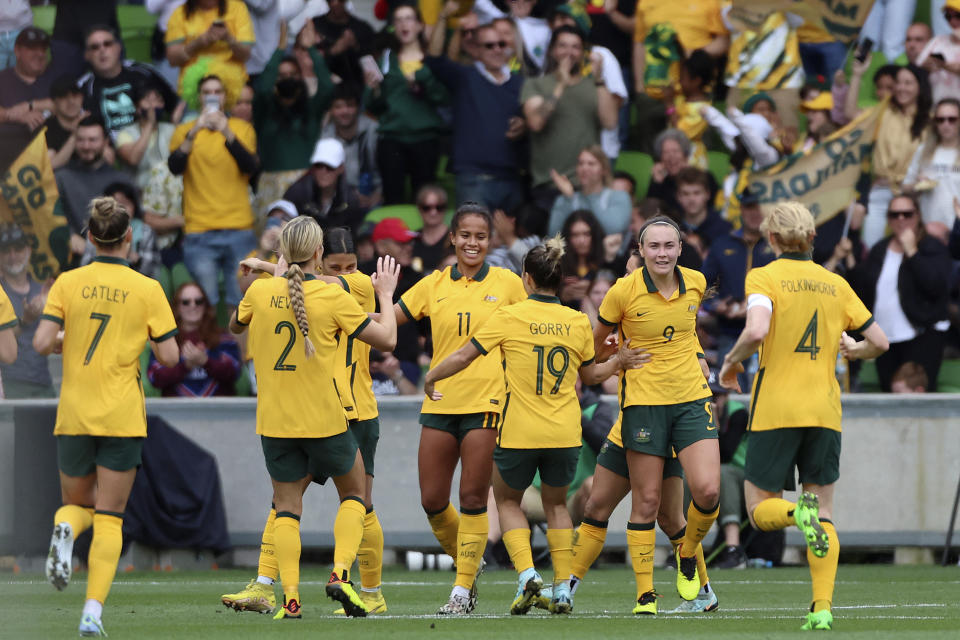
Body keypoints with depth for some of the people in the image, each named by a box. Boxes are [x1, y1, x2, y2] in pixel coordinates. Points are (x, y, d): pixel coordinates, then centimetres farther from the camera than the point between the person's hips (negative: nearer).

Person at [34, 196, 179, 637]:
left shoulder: (68, 283, -1)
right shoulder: (146, 290, -4)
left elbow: (41, 343, -10)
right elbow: (170, 356, -5)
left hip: (74, 415, 1)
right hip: (122, 418, -1)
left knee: (77, 503, 20)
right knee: (109, 518, 3)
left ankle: (64, 528, -17)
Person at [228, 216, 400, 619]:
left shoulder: (260, 291, -4)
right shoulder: (332, 297, -11)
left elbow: (235, 326, 19)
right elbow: (386, 340, -5)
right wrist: (385, 295, 11)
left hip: (274, 420, 2)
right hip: (324, 419, -2)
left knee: (286, 505, 9)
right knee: (354, 492, 18)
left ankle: (290, 598, -2)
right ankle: (340, 573, 0)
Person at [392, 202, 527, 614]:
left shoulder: (507, 284, 2)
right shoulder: (434, 285, 9)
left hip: (486, 402, -3)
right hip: (440, 403, 3)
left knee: (473, 498, -7)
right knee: (432, 501, 3)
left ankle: (463, 589, 1)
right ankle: (468, 562, 28)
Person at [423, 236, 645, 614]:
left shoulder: (508, 318, -8)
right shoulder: (578, 322, 1)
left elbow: (462, 358, -3)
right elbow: (592, 375, 15)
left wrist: (430, 379, 13)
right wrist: (618, 362, 33)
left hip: (519, 432, -3)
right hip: (565, 434, 3)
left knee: (507, 501, 19)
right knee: (556, 504, 21)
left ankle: (526, 573, -1)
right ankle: (562, 588, 13)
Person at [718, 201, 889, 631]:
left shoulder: (764, 277, -3)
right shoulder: (835, 284, 9)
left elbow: (756, 331, -21)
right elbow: (879, 342, 12)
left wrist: (731, 362, -3)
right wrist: (851, 350, 34)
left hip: (775, 411, -3)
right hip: (825, 412, 3)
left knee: (761, 511, 6)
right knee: (824, 512, 7)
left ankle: (799, 513, -29)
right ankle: (822, 609, -7)